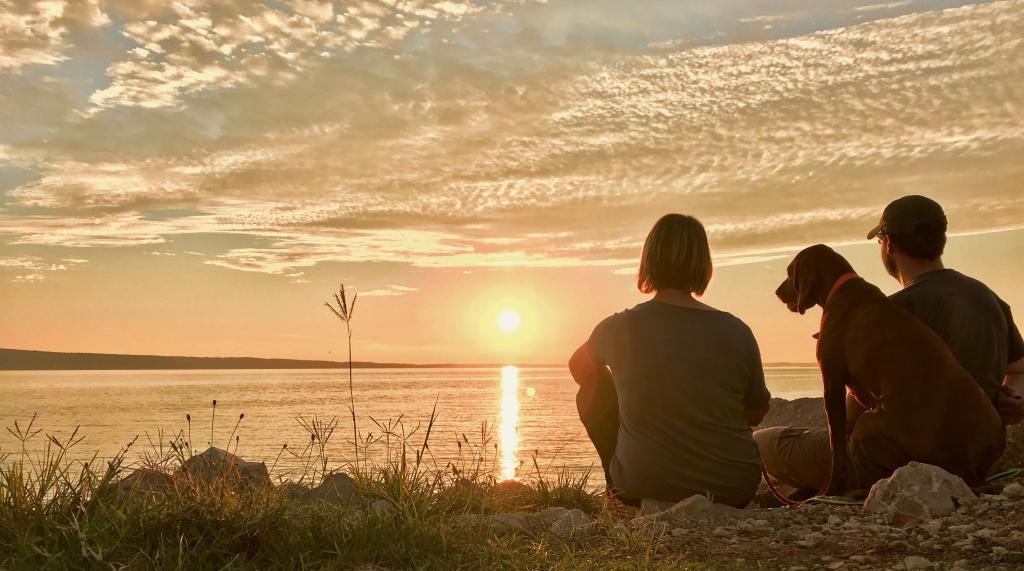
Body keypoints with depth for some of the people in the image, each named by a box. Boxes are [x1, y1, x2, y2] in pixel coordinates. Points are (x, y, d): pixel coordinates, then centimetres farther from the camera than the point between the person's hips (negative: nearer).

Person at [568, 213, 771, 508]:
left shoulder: (618, 328, -8)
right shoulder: (735, 331, -8)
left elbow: (579, 367, 16)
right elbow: (757, 413, 8)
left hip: (642, 486, -2)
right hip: (732, 493, 2)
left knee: (593, 389, 19)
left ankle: (619, 490, 23)